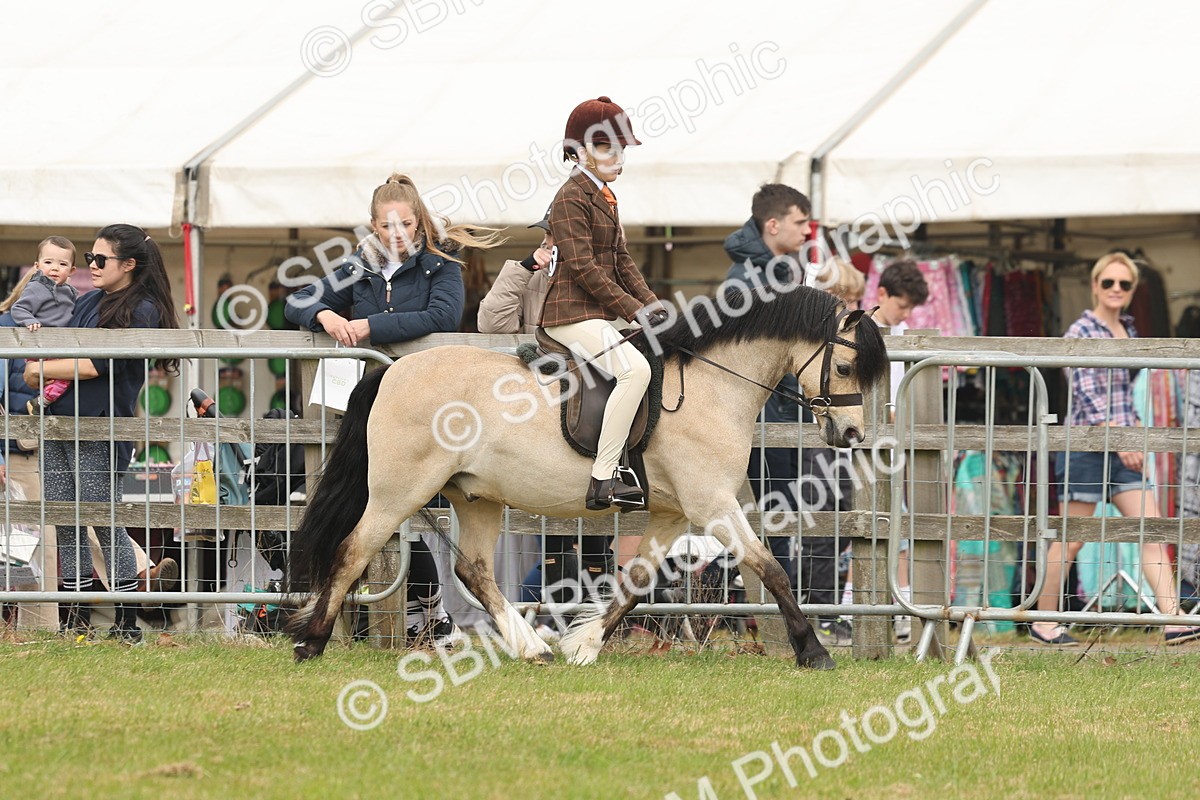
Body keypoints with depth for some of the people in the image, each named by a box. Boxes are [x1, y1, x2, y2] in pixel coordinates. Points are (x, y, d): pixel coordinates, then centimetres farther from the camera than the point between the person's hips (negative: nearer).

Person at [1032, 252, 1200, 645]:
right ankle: (1043, 621, 12)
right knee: (1072, 539, 0)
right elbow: (1086, 392, -17)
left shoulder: (1128, 333, 14)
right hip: (1087, 446, -7)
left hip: (1121, 447, 7)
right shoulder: (1081, 333, -9)